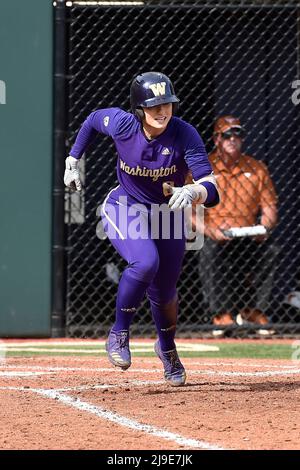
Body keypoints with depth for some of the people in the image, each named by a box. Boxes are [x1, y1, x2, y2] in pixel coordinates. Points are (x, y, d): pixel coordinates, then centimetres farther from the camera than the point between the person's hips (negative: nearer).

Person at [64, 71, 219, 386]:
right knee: (146, 262, -31)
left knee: (164, 291, 12)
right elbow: (93, 119, 3)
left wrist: (193, 192, -57)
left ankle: (167, 347, 45)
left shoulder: (185, 135, -27)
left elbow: (211, 188, -36)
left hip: (167, 213, 2)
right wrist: (72, 161, 4)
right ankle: (119, 335, -11)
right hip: (125, 209, -2)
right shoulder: (121, 124, -23)